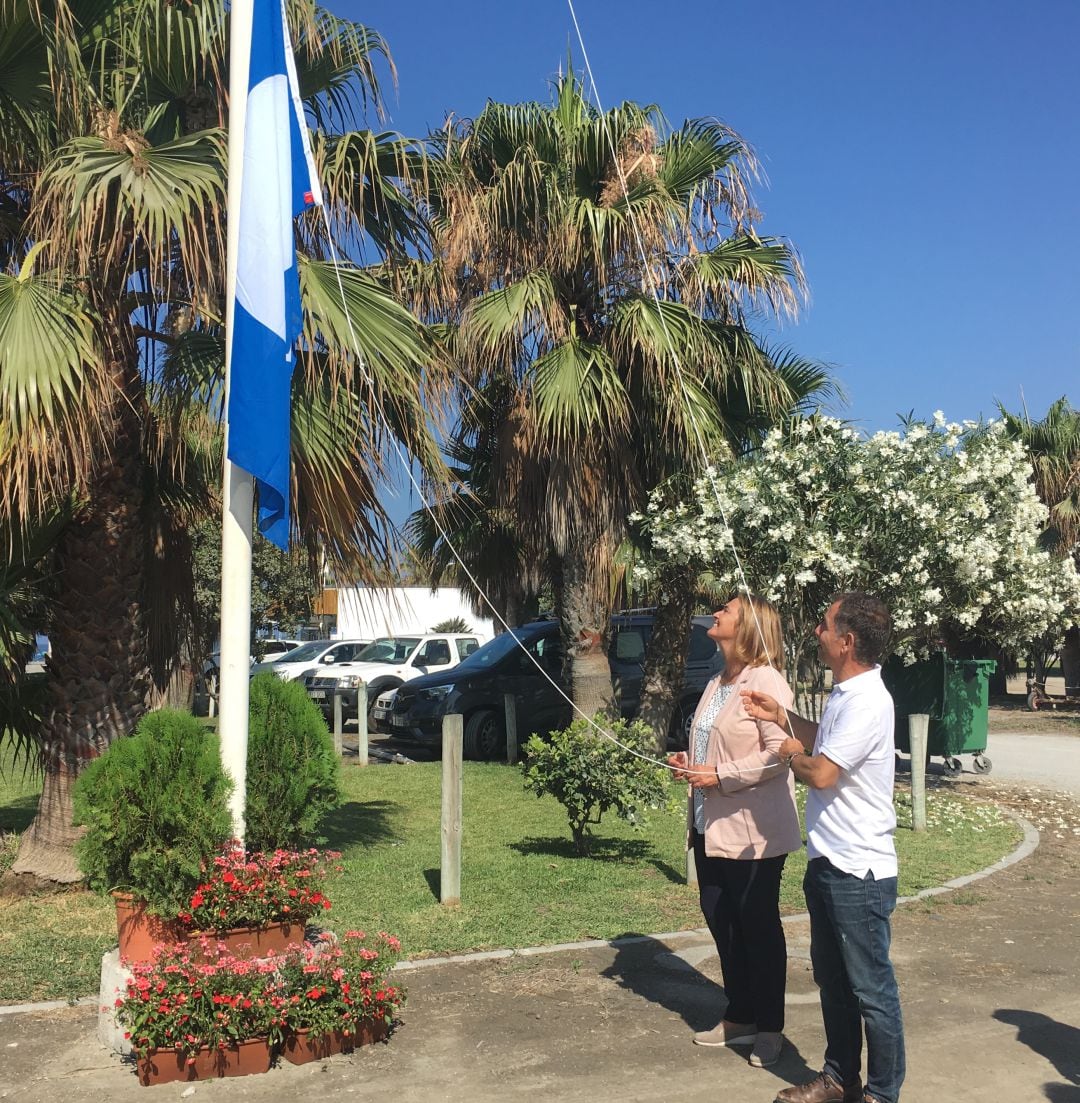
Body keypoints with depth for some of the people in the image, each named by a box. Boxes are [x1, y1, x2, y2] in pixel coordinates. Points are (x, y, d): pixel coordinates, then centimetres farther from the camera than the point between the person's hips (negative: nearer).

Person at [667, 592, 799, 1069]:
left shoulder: (766, 682, -15)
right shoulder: (717, 685, 13)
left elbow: (779, 754, -23)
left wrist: (721, 776, -22)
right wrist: (690, 762, 6)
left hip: (752, 831, -9)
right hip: (711, 827, 9)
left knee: (758, 927, 5)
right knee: (721, 921, 15)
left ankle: (769, 1028, 19)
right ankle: (739, 1017, 30)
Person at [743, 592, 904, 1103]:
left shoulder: (867, 702, -23)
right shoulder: (843, 693, 9)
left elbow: (822, 772, -26)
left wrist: (793, 754, -6)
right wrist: (781, 715, 15)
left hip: (859, 871, -10)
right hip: (826, 863, 10)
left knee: (872, 989, 4)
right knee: (832, 979, 20)